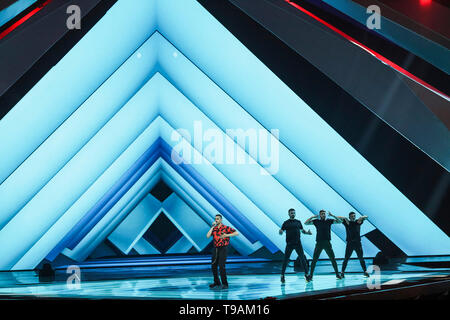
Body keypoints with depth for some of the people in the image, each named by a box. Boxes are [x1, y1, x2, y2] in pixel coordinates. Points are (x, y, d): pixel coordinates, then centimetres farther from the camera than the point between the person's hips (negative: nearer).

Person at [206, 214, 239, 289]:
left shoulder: (226, 228, -6)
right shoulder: (213, 229, 8)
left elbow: (236, 233, -9)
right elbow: (207, 236, -7)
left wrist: (226, 235, -18)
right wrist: (212, 227, -7)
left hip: (223, 249, -6)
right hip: (215, 249, 6)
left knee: (221, 266, -14)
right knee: (213, 266, 7)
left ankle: (225, 284, -4)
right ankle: (217, 282, 24)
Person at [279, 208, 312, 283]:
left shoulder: (298, 222, 10)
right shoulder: (286, 223, 3)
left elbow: (302, 231, 17)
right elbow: (281, 232, 0)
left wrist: (307, 232, -3)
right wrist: (280, 232, -23)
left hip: (298, 243, 2)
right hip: (289, 244, -2)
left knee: (302, 259, 0)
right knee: (285, 260, -2)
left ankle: (306, 274, 10)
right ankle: (282, 275, 8)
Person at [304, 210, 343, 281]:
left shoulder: (329, 221, 5)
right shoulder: (316, 221, 4)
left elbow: (340, 221, 0)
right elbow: (306, 223, -1)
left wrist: (332, 215, -9)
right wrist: (313, 217, -9)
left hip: (327, 243, 1)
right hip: (319, 243, 0)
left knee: (333, 259, 3)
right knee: (314, 260, -2)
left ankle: (337, 274, 16)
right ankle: (310, 275, 3)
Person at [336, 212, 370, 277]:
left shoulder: (358, 222, 9)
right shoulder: (347, 222, 4)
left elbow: (366, 217, 7)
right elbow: (338, 218, 0)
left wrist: (361, 217, -12)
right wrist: (344, 218, -18)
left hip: (358, 243, 2)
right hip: (350, 243, -1)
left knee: (361, 258, 3)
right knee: (346, 258, -2)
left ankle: (365, 271, 12)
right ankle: (342, 272, 4)